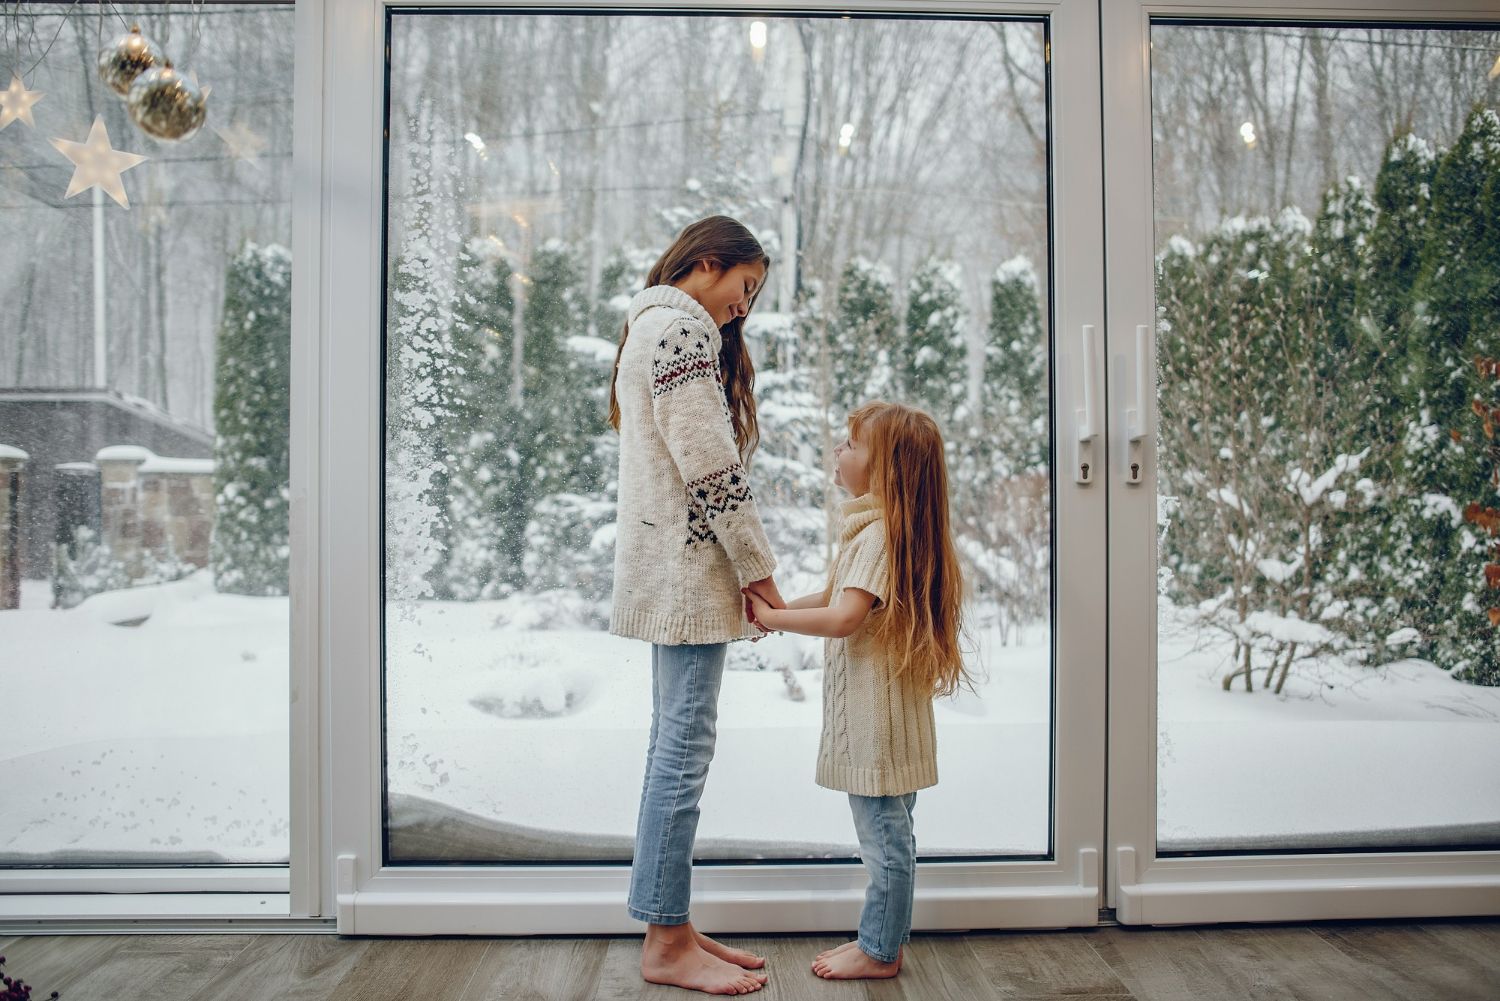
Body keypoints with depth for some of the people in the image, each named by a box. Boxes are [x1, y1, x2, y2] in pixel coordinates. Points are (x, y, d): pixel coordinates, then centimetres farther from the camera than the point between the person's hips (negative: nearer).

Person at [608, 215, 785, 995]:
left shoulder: (652, 326, 24)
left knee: (677, 745, 11)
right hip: (686, 568, -11)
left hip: (668, 571, 11)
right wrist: (759, 574, -11)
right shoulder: (681, 327, -9)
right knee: (683, 747, -6)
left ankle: (670, 928, 19)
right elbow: (713, 472, -17)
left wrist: (742, 569, 15)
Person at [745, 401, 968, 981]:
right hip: (870, 709, 10)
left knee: (884, 837, 4)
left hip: (879, 710, -10)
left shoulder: (880, 532, -20)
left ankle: (880, 952, 16)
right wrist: (773, 609, 5)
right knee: (887, 835, 18)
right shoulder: (872, 526, 13)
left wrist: (773, 618, -16)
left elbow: (843, 617, -27)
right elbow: (834, 595, 17)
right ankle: (882, 939, 29)